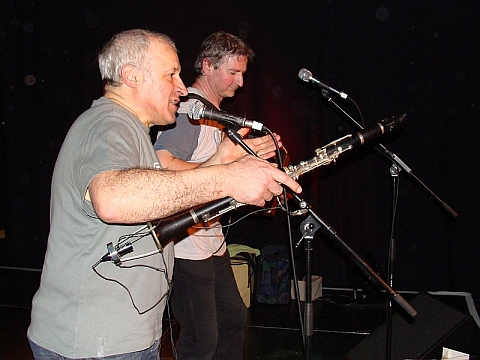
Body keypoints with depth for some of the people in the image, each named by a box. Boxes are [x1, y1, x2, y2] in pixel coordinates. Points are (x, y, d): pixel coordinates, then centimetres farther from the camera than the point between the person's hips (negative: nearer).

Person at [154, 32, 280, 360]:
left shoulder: (215, 114, 17)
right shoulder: (188, 110, -17)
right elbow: (162, 166, -32)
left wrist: (257, 153, 11)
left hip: (214, 242, 11)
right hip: (187, 247, -11)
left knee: (234, 318, 22)